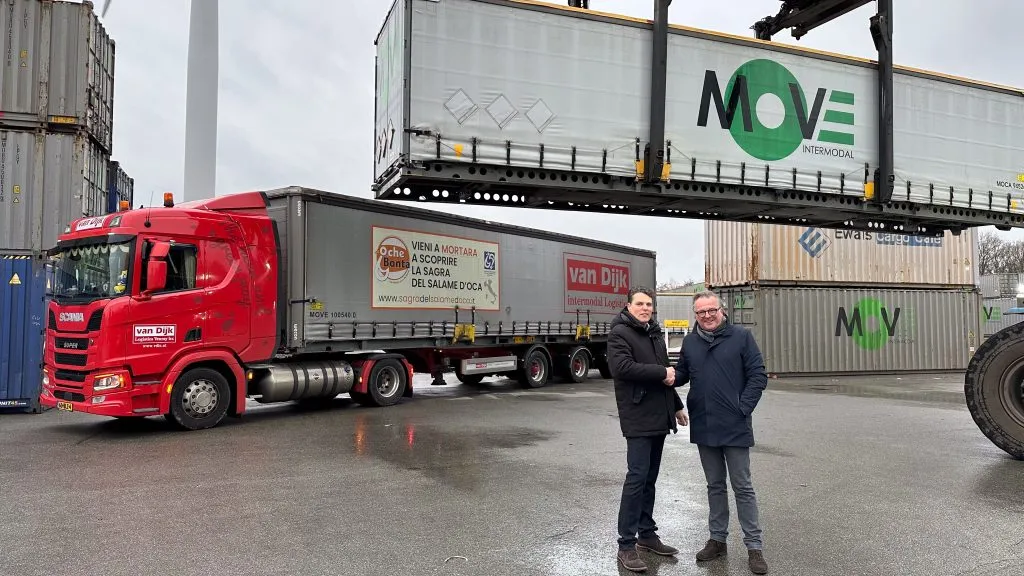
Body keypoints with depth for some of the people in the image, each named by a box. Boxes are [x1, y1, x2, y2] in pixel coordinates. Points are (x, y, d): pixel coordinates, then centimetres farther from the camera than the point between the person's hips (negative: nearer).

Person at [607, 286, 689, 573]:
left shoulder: (655, 332, 17)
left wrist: (676, 405, 24)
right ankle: (626, 544, -2)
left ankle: (647, 534, 24)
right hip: (638, 417, -8)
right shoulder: (620, 332, -8)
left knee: (650, 477, 13)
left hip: (658, 415, 8)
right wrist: (661, 373, -17)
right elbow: (622, 367, -24)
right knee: (637, 477, -9)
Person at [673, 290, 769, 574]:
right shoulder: (690, 341, 5)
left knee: (742, 487, 5)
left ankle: (754, 546, 17)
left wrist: (743, 408, -12)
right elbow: (681, 373, 12)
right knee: (715, 486, 16)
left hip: (734, 426, -4)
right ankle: (717, 539, 28)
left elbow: (758, 375, -7)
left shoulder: (741, 336, -6)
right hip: (703, 426, 4)